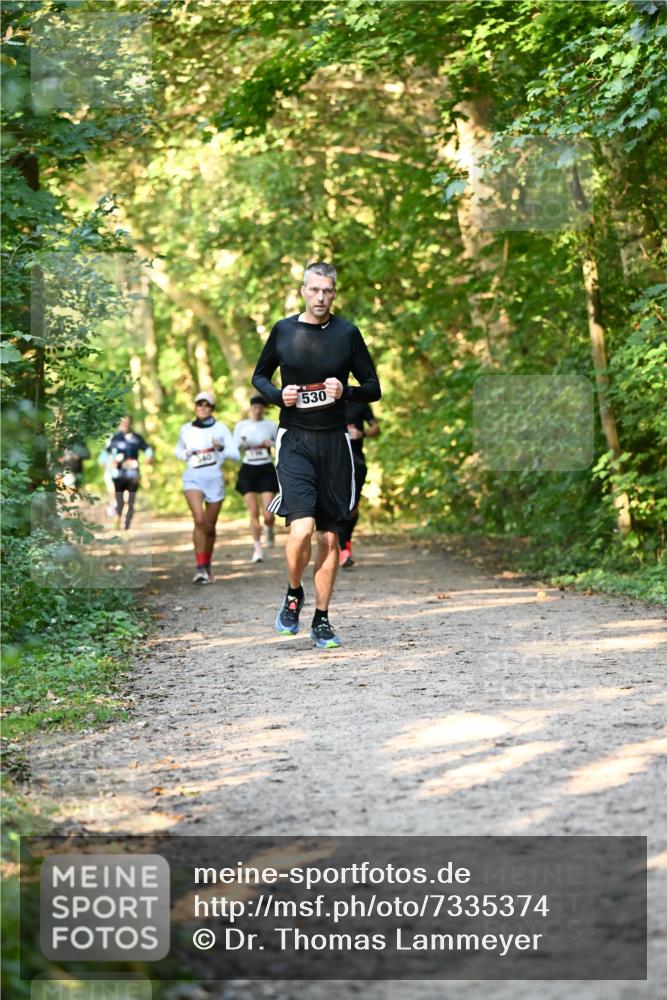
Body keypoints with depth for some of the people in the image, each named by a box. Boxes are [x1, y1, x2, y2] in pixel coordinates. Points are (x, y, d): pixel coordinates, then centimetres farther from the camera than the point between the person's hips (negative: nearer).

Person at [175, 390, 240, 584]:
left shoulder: (221, 429, 2)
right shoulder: (185, 429, 8)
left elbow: (236, 455, -1)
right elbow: (179, 450, 25)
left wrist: (221, 448, -21)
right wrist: (185, 455, 2)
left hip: (214, 478, 1)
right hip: (193, 478, -1)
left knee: (210, 526, 8)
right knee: (199, 520, -21)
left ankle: (207, 566, 27)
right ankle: (200, 567, -23)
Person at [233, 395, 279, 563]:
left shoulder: (272, 425, 6)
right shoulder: (241, 426, 7)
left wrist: (272, 444, -10)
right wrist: (241, 445, -14)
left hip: (266, 469, 0)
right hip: (248, 469, 0)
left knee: (269, 514, -9)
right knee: (253, 512, -7)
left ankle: (268, 529, 27)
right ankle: (257, 548, 4)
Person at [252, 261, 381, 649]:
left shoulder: (348, 333, 2)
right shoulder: (283, 330, 4)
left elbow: (374, 388, 6)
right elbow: (259, 376, 17)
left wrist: (346, 391, -14)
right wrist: (278, 395, -4)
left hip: (334, 443, 1)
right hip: (294, 442, -1)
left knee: (330, 536, 6)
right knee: (302, 528, -18)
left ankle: (322, 621, 19)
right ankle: (294, 595, 11)